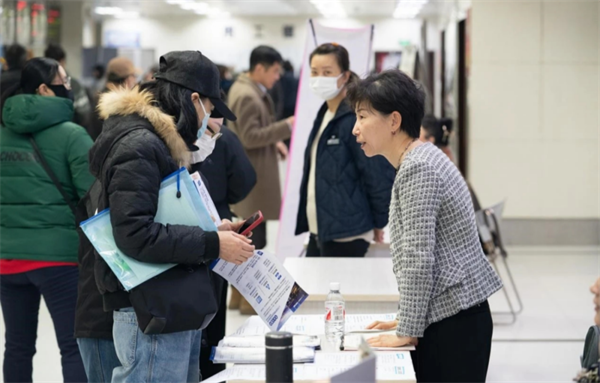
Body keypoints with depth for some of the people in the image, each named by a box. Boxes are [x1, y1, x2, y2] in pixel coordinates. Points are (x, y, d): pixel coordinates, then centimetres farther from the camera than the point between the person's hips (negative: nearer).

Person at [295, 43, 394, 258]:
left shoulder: (356, 118, -16)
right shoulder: (324, 115, 13)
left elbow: (379, 176, -16)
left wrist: (378, 223, -7)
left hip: (346, 235, -9)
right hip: (319, 231, 9)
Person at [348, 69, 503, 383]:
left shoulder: (417, 170, -15)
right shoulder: (420, 159, 15)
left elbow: (418, 260, -19)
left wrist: (407, 331, -13)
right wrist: (406, 319, 20)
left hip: (453, 325, -9)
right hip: (453, 318, 9)